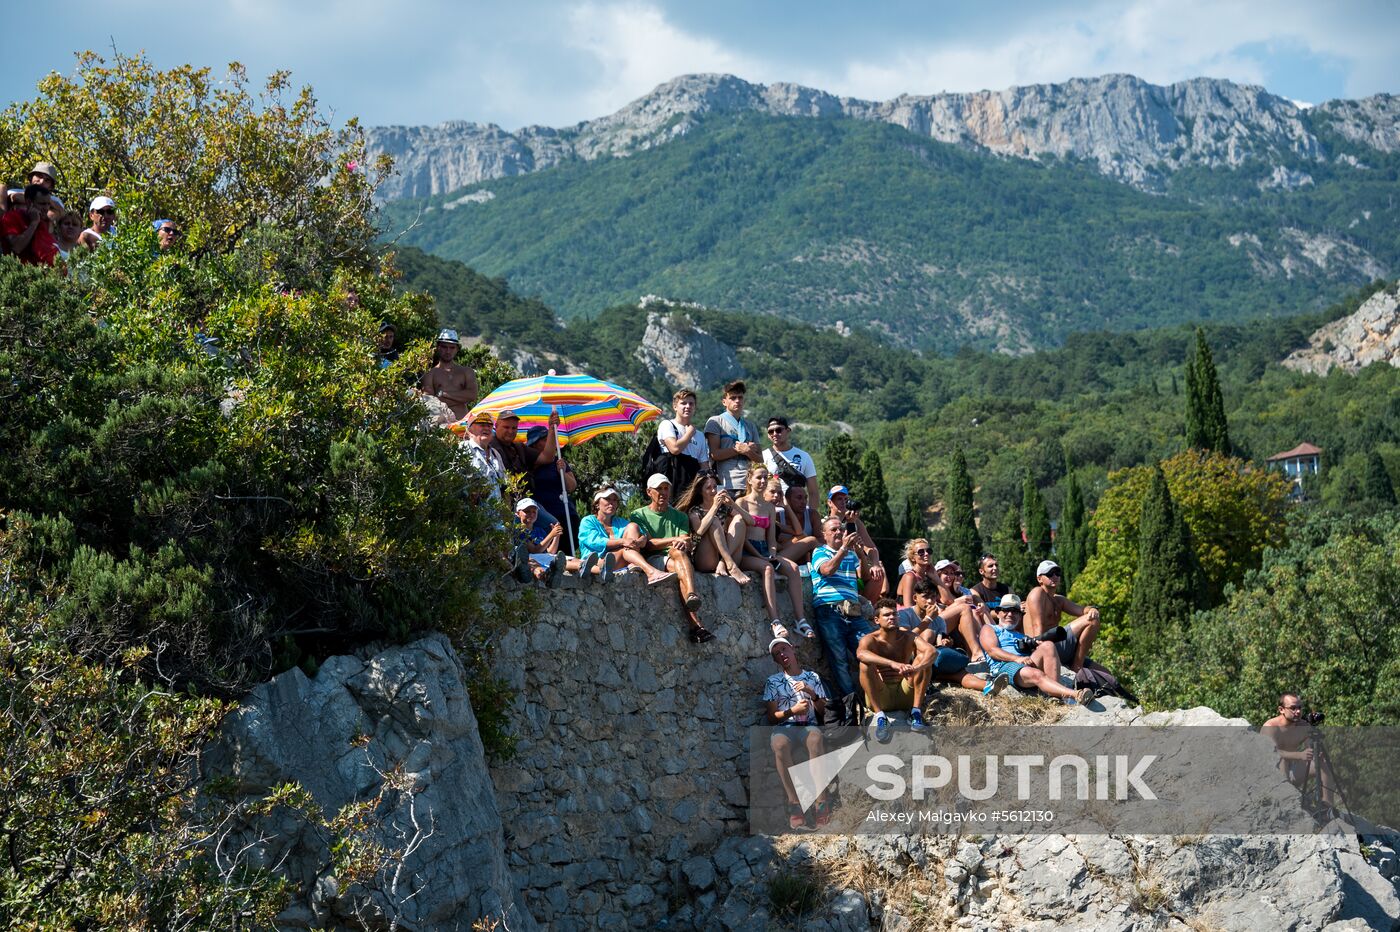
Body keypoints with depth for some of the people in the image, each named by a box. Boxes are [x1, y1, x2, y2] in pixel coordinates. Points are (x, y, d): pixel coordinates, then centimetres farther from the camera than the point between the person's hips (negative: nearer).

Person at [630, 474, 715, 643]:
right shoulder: (639, 515, 16)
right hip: (652, 560, -3)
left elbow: (687, 544, 9)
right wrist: (674, 540, -9)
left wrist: (683, 543, -16)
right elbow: (646, 544, 0)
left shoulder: (679, 516, 26)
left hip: (677, 559, 3)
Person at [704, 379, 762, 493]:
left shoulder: (750, 425, 24)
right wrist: (739, 450, -3)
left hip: (748, 484, 4)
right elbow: (714, 454, -4)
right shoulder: (715, 422, 9)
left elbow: (760, 459, 18)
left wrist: (748, 452, -2)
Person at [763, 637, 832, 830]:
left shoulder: (812, 677, 18)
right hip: (784, 727, 0)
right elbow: (772, 717, 9)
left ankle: (822, 801, -44)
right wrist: (793, 711, -9)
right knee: (779, 743, -40)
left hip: (809, 726, 0)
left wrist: (813, 694, -1)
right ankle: (794, 805, -41)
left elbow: (822, 711, 18)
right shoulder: (773, 681, 14)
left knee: (815, 737, -40)